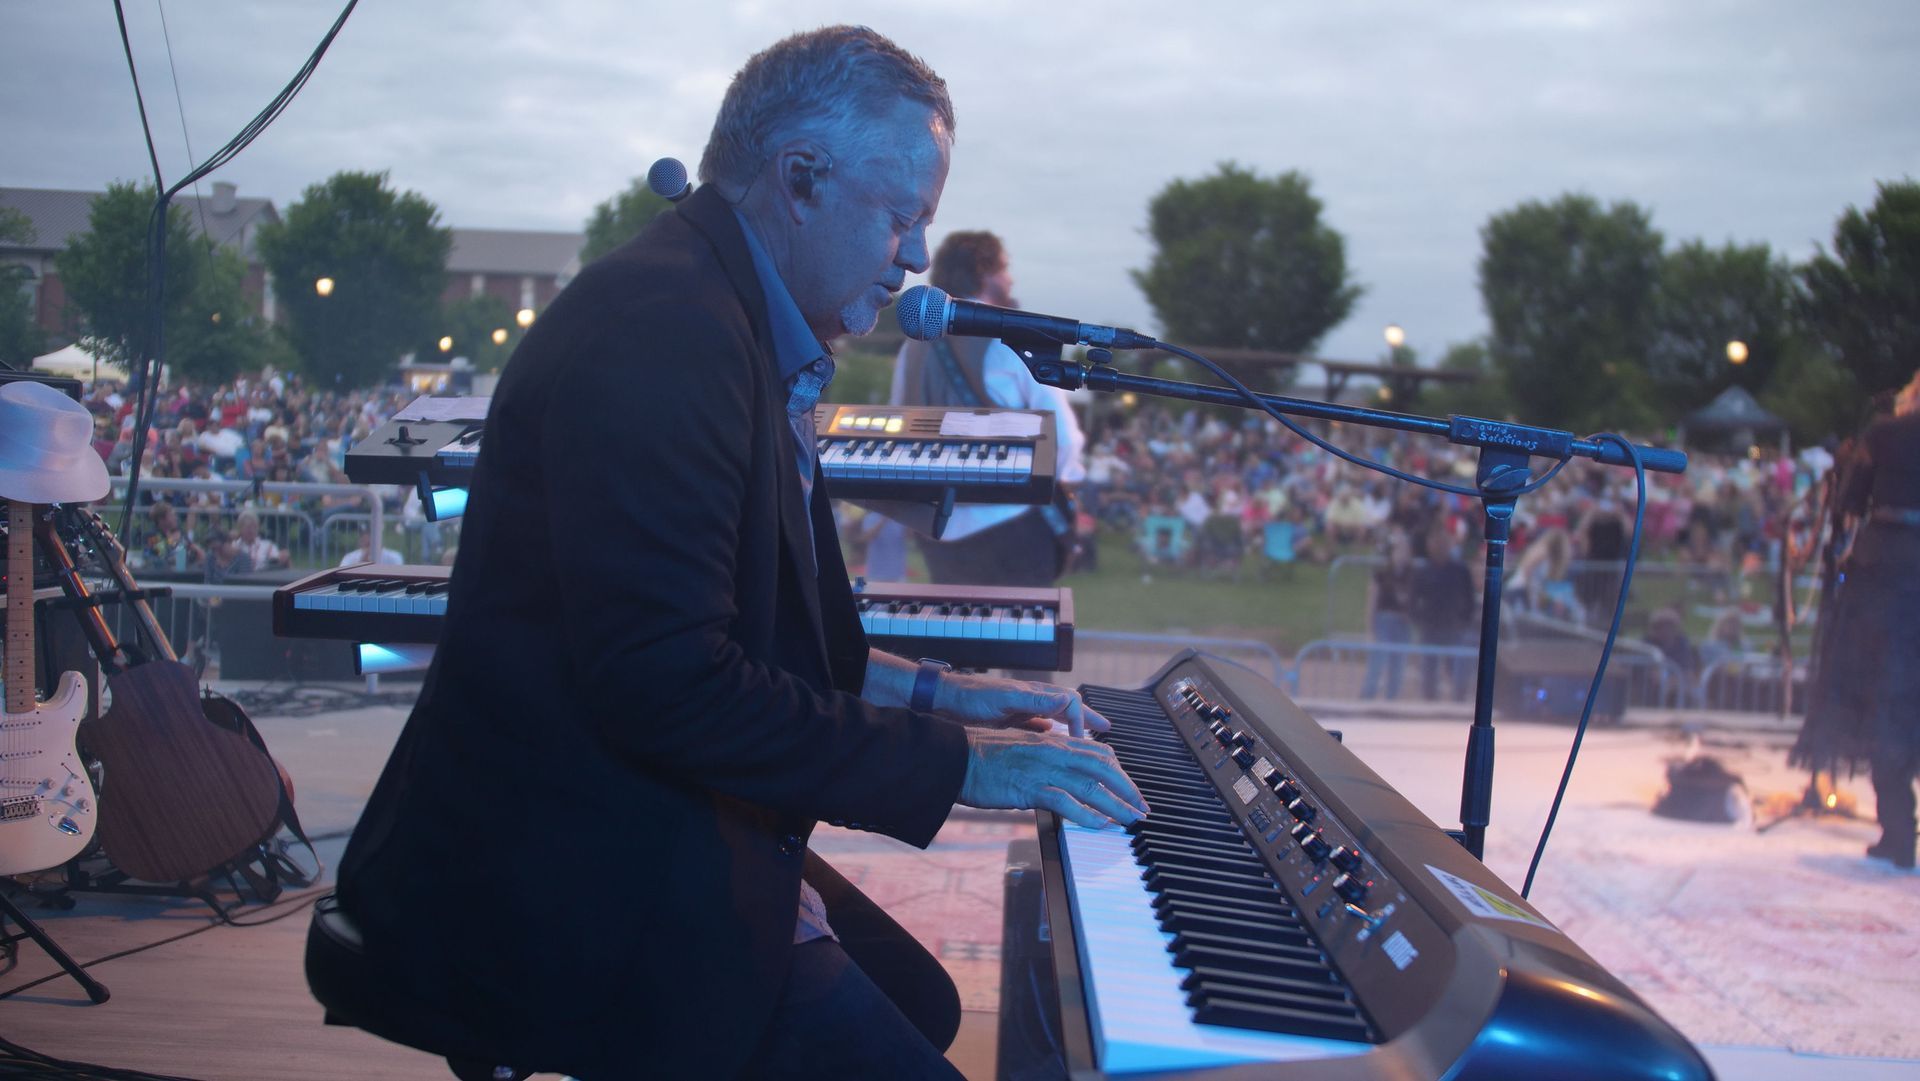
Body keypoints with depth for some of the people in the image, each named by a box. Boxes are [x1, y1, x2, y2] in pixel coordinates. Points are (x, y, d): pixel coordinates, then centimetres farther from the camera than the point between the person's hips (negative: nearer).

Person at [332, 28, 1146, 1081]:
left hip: (665, 836, 11)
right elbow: (666, 683, -29)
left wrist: (934, 693, 13)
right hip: (569, 882, -11)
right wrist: (954, 758, -20)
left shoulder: (727, 319, 12)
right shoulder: (662, 328, -22)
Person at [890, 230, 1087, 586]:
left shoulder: (914, 348, 7)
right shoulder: (1014, 341, -9)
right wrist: (1061, 479, 8)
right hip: (1009, 526, -5)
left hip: (937, 529, 5)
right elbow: (1060, 432, -10)